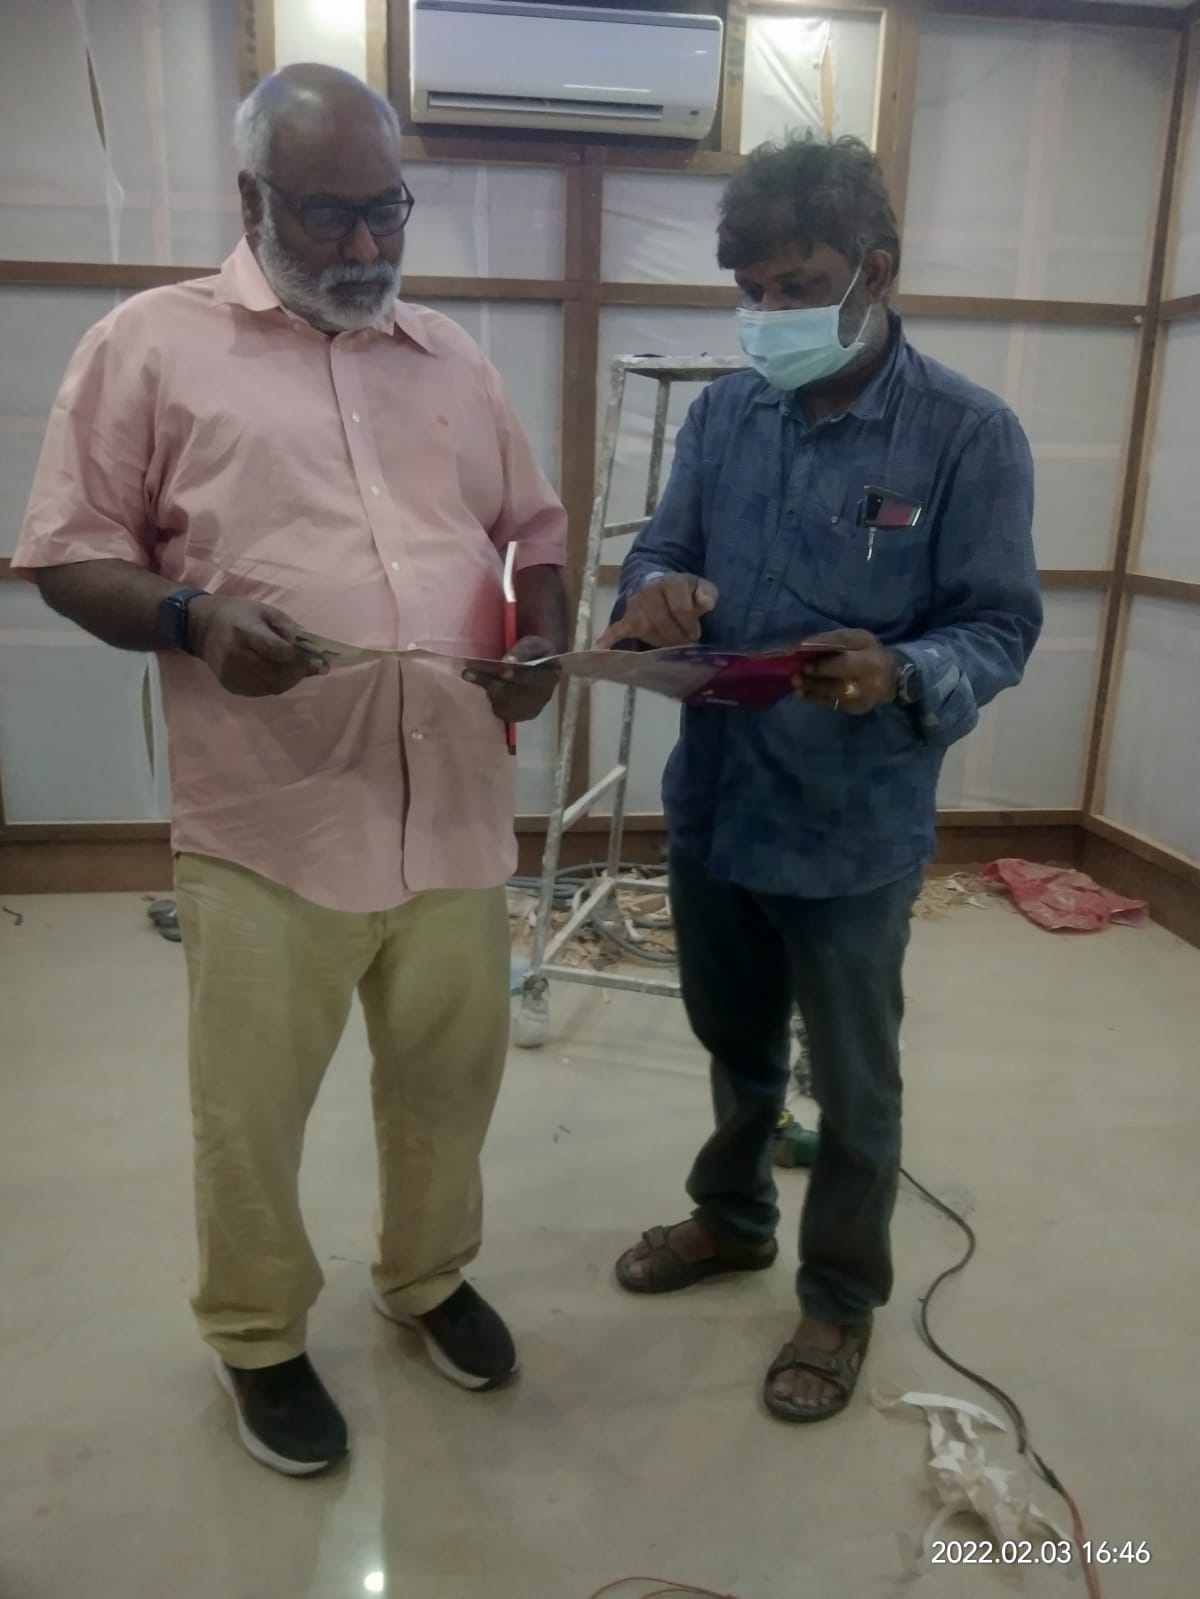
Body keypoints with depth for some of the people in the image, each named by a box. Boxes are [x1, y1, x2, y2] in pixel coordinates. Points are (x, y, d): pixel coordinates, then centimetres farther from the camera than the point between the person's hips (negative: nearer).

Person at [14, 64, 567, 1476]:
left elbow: (533, 530, 18)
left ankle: (427, 1276, 45)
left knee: (449, 1075, 18)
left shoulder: (452, 360, 14)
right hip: (269, 823, -4)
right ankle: (256, 1339, 37)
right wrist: (192, 619, -20)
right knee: (249, 1111, 11)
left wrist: (543, 641, -2)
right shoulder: (152, 342, 0)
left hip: (455, 811, 4)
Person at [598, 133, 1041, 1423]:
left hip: (852, 832, -4)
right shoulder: (722, 415, 2)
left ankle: (841, 1298, 39)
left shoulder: (969, 434, -12)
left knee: (854, 1084, 15)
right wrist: (655, 590, -21)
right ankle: (731, 1218, 52)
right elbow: (660, 553, 4)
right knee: (735, 1045, 25)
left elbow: (1000, 627, -12)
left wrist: (903, 674, -34)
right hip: (712, 804, 5)